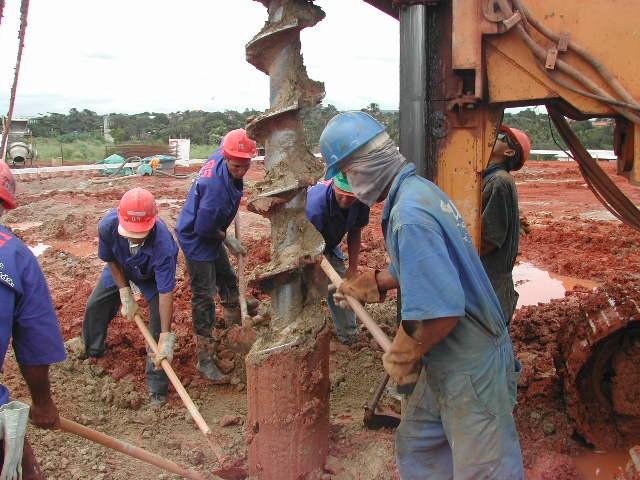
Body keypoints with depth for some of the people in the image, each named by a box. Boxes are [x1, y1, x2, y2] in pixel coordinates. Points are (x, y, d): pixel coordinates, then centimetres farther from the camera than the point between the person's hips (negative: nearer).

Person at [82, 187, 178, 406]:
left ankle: (157, 386, 1)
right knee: (95, 306, 11)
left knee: (159, 323, -14)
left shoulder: (163, 244, -47)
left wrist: (166, 338, -43)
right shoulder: (107, 226, -38)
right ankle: (93, 350, 43)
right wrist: (125, 295, -18)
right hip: (120, 268, 4)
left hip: (153, 276, -3)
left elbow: (165, 293, -43)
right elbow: (111, 260, -16)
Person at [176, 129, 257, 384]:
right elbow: (204, 229, -30)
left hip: (209, 235, 10)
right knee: (204, 297, -6)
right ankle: (206, 360, 2)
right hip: (196, 240, -10)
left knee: (228, 280, 24)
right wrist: (228, 240, -13)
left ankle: (236, 330, 47)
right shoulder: (217, 186, -36)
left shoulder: (220, 159, -10)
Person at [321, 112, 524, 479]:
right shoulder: (421, 188, 3)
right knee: (415, 447, 22)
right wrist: (367, 285, 28)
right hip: (450, 363, 10)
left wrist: (402, 358, -15)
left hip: (471, 369, -10)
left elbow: (441, 311, -32)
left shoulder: (409, 216, -29)